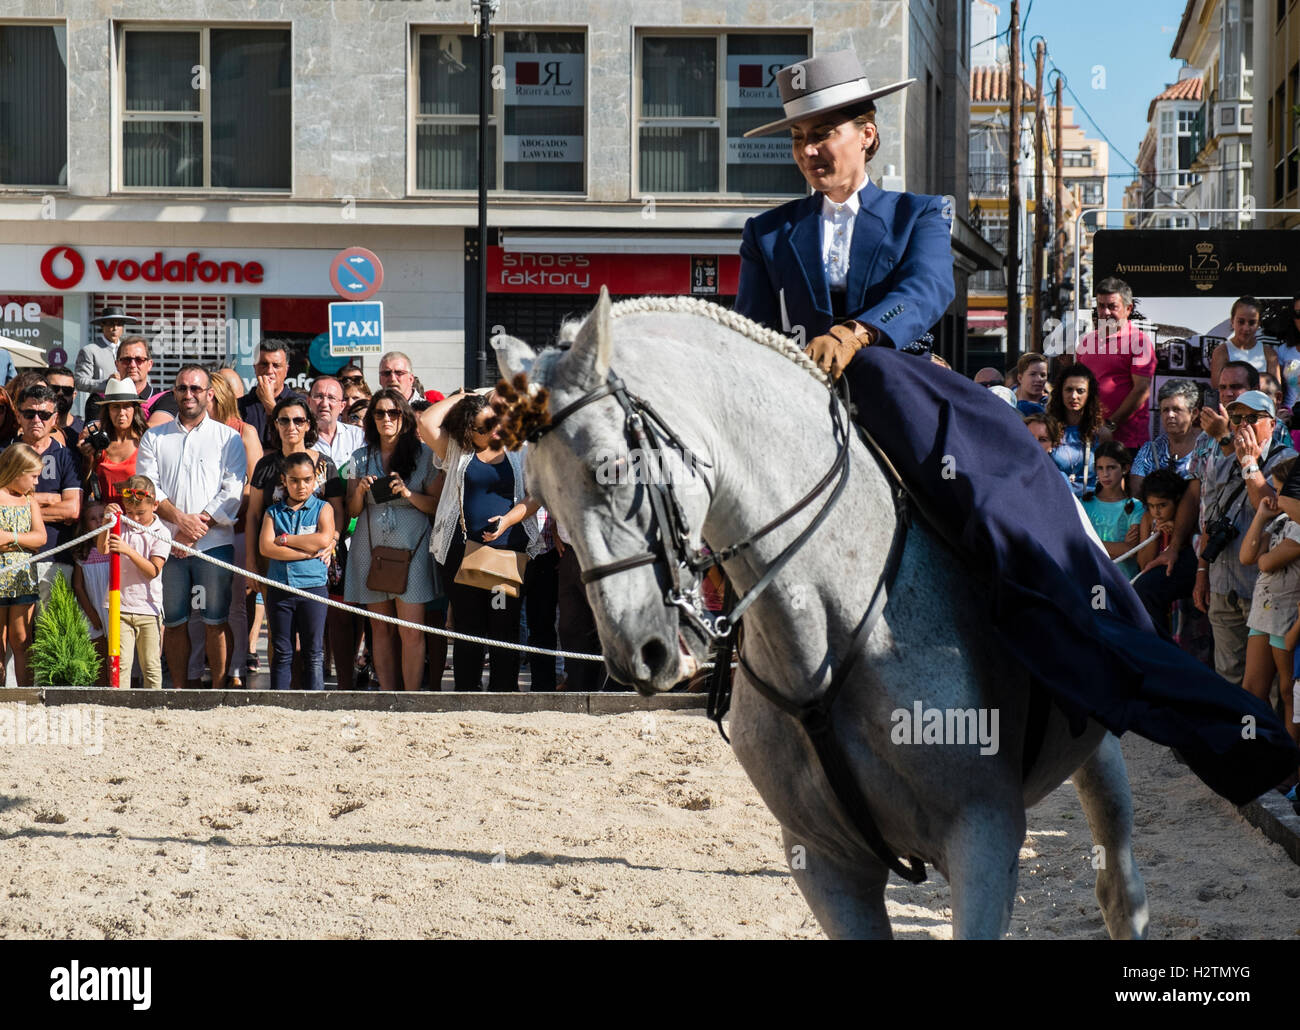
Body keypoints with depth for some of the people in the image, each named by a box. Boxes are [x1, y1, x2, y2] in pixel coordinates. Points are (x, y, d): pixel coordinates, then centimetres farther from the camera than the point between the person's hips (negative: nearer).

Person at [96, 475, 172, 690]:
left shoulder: (161, 533, -2)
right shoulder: (120, 527, 6)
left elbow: (153, 571, -13)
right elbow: (102, 549, -12)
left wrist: (129, 551, -25)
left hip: (149, 609, -1)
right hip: (121, 608, 1)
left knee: (151, 666, 2)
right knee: (121, 665, -4)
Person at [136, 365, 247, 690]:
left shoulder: (228, 438, 9)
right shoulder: (154, 438, 13)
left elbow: (233, 492, -1)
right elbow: (147, 487, 3)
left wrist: (200, 524, -11)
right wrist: (180, 519, -13)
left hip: (215, 542, -2)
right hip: (168, 542, 2)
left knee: (216, 621, -4)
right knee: (173, 621, 3)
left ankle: (219, 688, 0)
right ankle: (178, 690, 9)